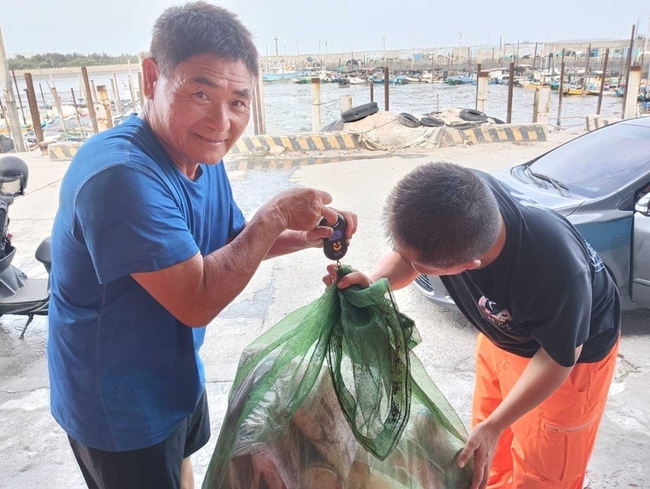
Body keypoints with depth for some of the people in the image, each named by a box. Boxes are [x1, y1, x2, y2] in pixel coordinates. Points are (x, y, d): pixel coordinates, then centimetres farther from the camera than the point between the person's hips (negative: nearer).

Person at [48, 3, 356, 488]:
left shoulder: (200, 153, -5)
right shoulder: (122, 175, -34)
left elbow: (235, 243, 7)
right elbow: (197, 301, -32)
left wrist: (308, 235, -9)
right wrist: (276, 214, -26)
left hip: (177, 373, 8)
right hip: (119, 404, -8)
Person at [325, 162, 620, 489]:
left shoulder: (557, 277, -44)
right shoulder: (460, 197, -32)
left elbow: (559, 357, -23)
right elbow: (408, 253, -11)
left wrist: (494, 426, -19)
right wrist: (373, 283, -31)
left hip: (573, 350, -5)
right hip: (503, 334, 5)